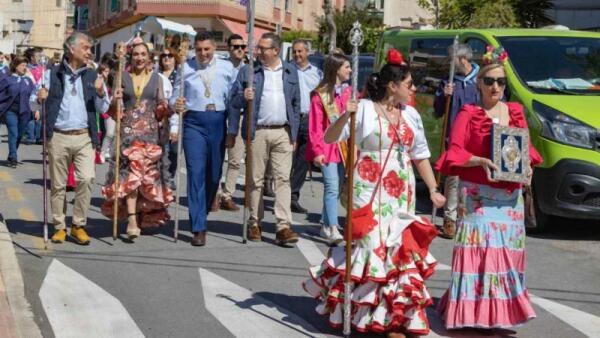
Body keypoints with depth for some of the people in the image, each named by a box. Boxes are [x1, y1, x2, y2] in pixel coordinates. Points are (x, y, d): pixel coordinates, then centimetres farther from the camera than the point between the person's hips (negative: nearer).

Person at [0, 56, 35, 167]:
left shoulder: (28, 81, 12)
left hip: (24, 112, 4)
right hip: (11, 111, -4)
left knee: (19, 135, 9)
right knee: (13, 134, -12)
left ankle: (12, 157, 22)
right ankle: (13, 158, -11)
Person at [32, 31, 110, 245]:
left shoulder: (92, 76, 12)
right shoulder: (52, 74, 7)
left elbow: (103, 109, 10)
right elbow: (34, 105, 10)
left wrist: (100, 93, -10)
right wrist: (39, 98, -13)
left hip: (85, 137, 1)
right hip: (58, 137, -1)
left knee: (86, 179, -14)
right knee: (58, 185, 4)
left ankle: (79, 226, -1)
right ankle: (59, 227, 16)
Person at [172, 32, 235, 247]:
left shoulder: (226, 67, 8)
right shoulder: (186, 67, 5)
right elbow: (175, 96, 7)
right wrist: (176, 105, -14)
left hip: (218, 121, 2)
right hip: (194, 122, -2)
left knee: (215, 173, 9)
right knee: (196, 172, -8)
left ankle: (201, 215, 30)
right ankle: (199, 228, -7)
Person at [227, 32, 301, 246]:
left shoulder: (291, 72, 11)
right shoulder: (247, 72, 5)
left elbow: (296, 103, 14)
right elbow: (234, 102, 7)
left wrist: (295, 133, 11)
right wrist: (238, 115, -11)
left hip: (283, 132, 1)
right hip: (257, 132, -1)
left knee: (283, 179, -5)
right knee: (256, 180, 5)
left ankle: (283, 227, -8)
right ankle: (254, 223, 17)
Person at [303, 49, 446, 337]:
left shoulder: (410, 114, 11)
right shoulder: (364, 109, -7)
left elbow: (420, 155, 16)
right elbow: (329, 138, -12)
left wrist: (433, 189, 11)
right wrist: (344, 116, -30)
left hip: (401, 192, 5)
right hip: (369, 190, -5)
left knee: (398, 245, 6)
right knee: (372, 243, -5)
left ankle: (395, 311, 17)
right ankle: (364, 309, 9)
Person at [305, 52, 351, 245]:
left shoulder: (348, 92, 8)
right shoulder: (320, 95, -7)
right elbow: (315, 125, -8)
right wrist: (317, 151, -12)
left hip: (343, 146, 6)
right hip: (327, 147, -6)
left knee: (336, 188, 11)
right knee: (332, 187, -12)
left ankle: (325, 225, 23)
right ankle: (333, 230, -12)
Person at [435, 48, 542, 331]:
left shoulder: (515, 112, 12)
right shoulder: (468, 114, -3)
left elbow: (528, 148, 16)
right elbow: (454, 153, -10)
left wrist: (527, 167, -4)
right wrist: (480, 161, -24)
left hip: (510, 194, 5)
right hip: (477, 193, -5)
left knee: (508, 249, 8)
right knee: (478, 246, -8)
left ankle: (501, 310, 18)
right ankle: (470, 313, -2)